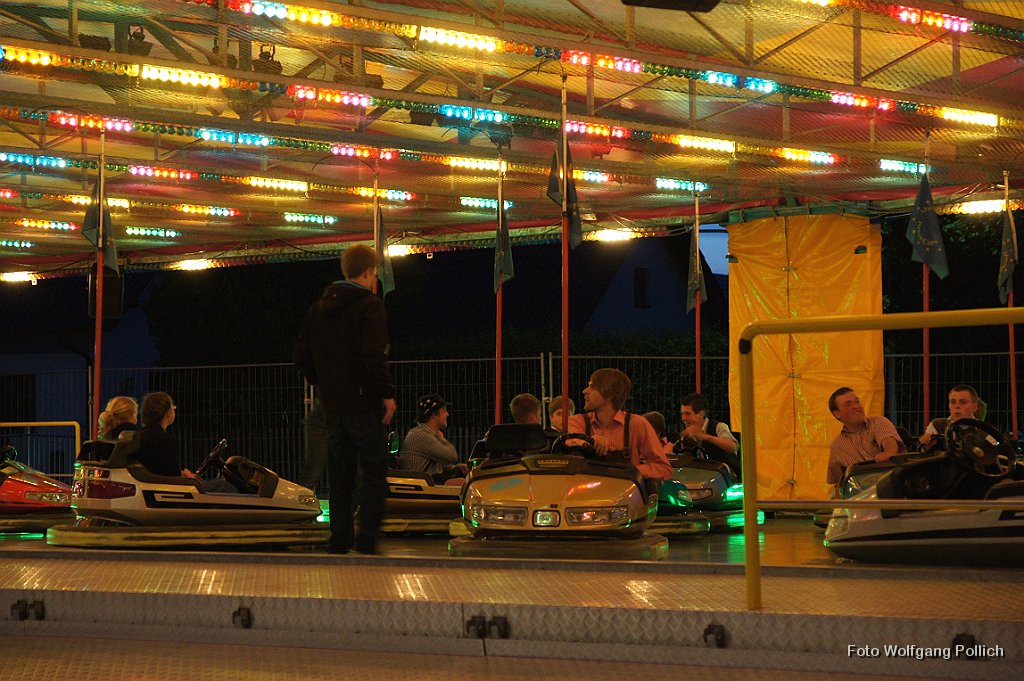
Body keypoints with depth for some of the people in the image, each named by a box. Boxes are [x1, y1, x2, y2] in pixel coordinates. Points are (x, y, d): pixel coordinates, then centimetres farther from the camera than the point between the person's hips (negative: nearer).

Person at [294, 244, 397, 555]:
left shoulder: (318, 308, 12)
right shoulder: (369, 305, -11)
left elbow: (302, 356, 13)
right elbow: (373, 354, -21)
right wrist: (387, 393, -15)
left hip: (332, 403, 7)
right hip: (364, 401, -7)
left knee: (339, 474, 13)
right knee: (373, 472, -1)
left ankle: (340, 541, 14)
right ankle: (366, 540, -7)